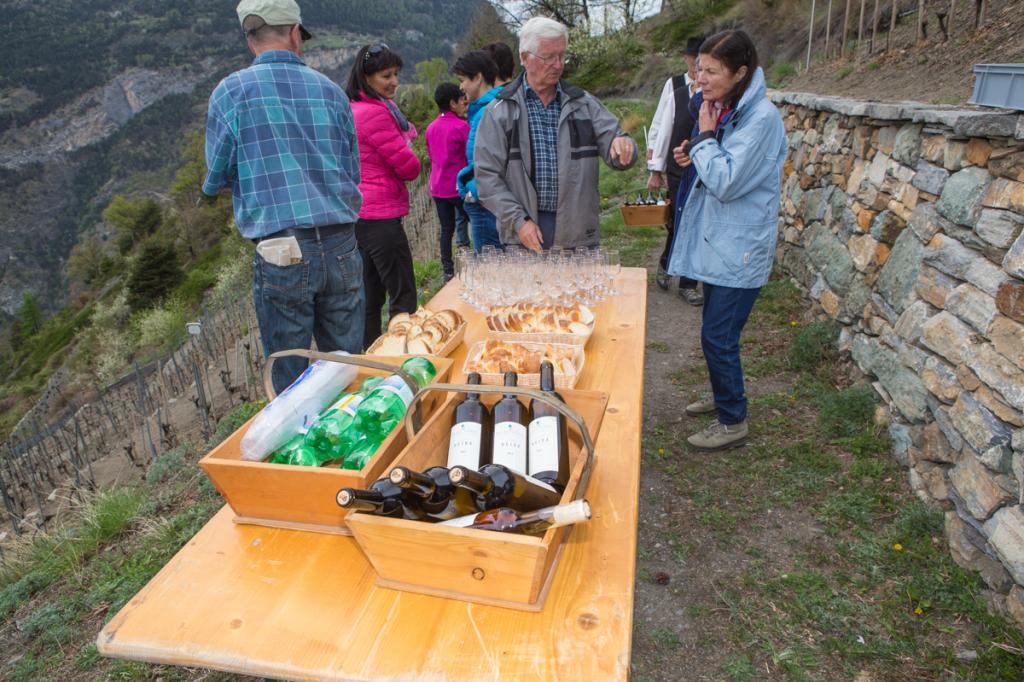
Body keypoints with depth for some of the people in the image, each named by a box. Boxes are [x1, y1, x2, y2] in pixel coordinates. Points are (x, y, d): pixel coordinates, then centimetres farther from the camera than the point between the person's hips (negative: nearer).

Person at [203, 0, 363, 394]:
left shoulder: (230, 92, 0)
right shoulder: (330, 90, 8)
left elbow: (216, 181, 5)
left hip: (282, 255, -2)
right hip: (341, 248, 3)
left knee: (292, 383, 8)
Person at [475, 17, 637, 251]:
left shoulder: (584, 104, 8)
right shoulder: (500, 110, 1)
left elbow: (613, 146, 5)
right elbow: (487, 175, -3)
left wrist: (623, 145, -20)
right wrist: (519, 221, -13)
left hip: (579, 232, 2)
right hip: (523, 234, -2)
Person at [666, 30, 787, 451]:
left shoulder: (760, 117, -18)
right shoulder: (722, 109, 9)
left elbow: (726, 182, -24)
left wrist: (705, 136, -14)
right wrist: (694, 157, 1)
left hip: (740, 247, -9)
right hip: (716, 239, 9)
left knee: (718, 336, -5)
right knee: (717, 330, 19)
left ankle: (733, 423, 11)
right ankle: (724, 397, 38)